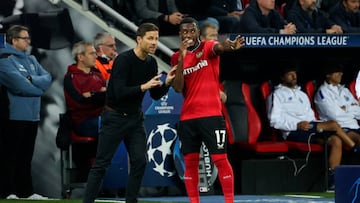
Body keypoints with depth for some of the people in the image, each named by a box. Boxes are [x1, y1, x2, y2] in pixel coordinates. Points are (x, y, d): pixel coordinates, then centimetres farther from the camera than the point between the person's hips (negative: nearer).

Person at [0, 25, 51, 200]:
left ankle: (25, 191, 17)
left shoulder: (31, 60, 17)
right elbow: (18, 83, -21)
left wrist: (31, 79, -13)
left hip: (32, 116, 8)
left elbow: (47, 78, 6)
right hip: (15, 117, -8)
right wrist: (38, 88, -6)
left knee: (26, 157, 12)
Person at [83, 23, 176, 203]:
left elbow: (156, 95, 8)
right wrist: (143, 87, -34)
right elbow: (119, 92, -27)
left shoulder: (151, 62, 3)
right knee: (101, 163, -4)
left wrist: (167, 82, -10)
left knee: (140, 161, -2)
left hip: (135, 117, 7)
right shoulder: (124, 60, -19)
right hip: (114, 118, -6)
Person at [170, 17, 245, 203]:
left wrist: (228, 46, -53)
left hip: (211, 114, -4)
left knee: (220, 159, -5)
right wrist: (181, 58, -13)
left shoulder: (208, 47, -2)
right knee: (190, 163, 5)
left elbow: (218, 47, -28)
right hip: (187, 117, 4)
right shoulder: (177, 57, 9)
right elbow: (178, 88, -2)